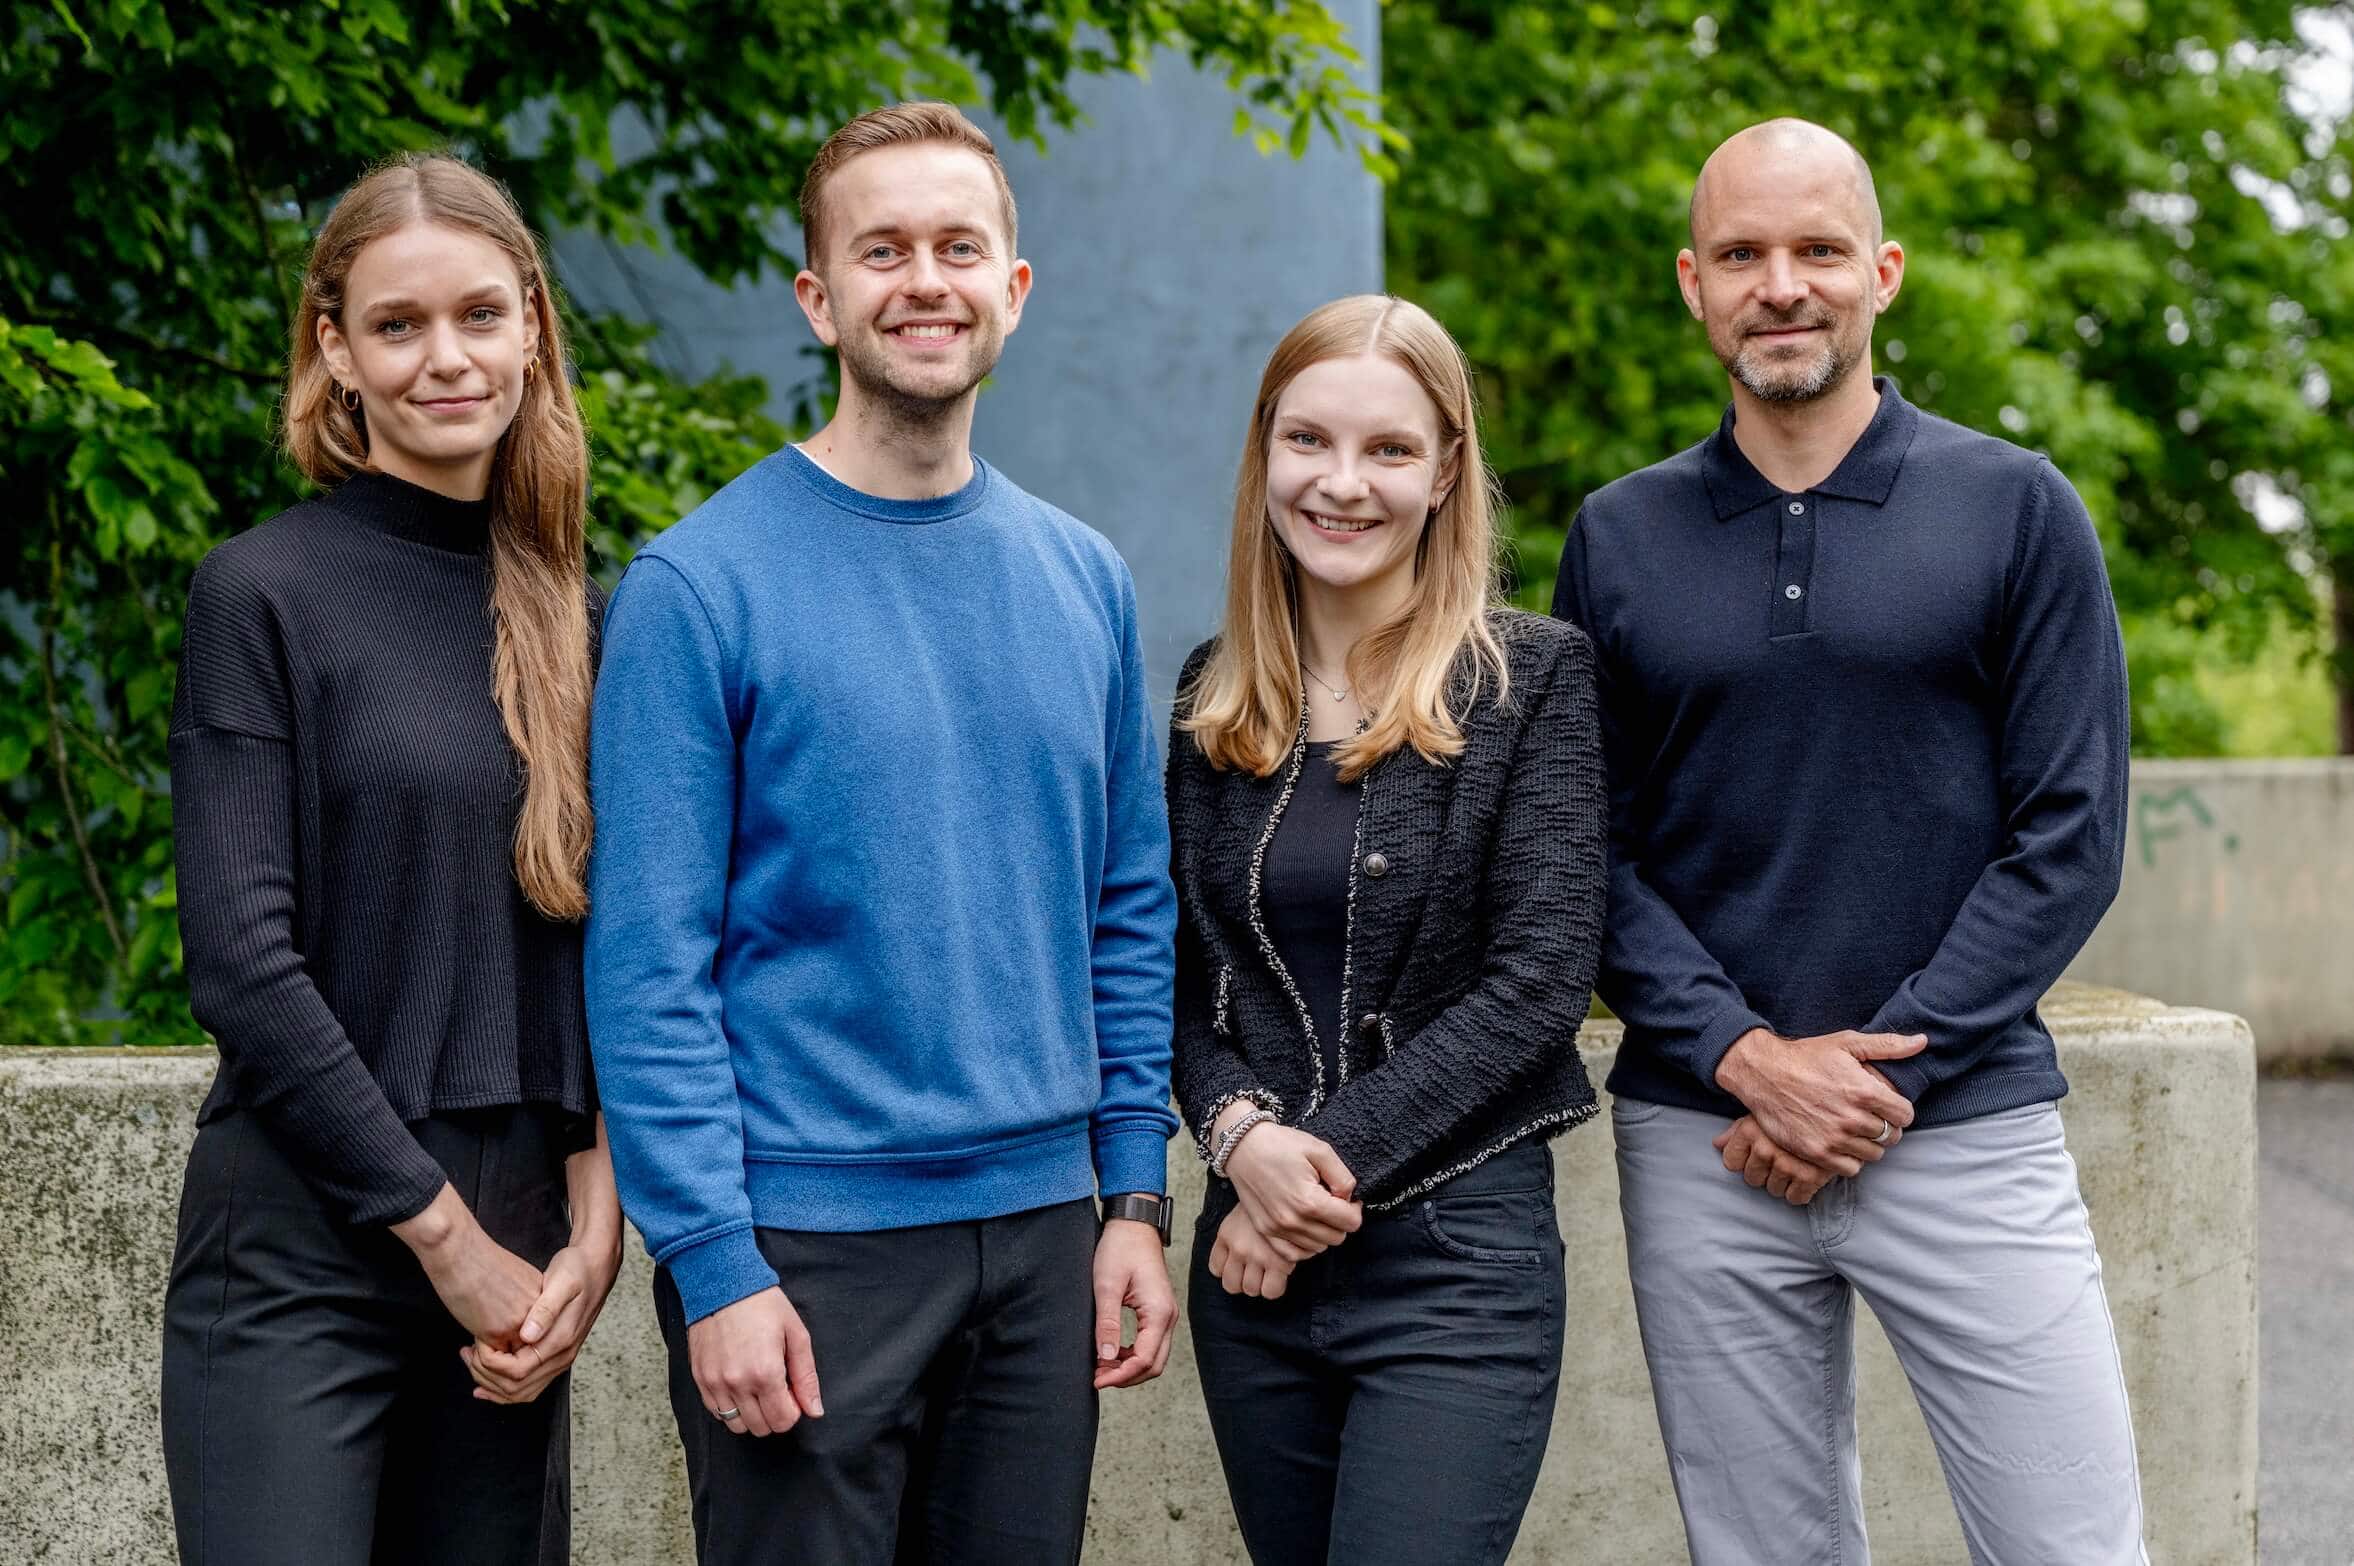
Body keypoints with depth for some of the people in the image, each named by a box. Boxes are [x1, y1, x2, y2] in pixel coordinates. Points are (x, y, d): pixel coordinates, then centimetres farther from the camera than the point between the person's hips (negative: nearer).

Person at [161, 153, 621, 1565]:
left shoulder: (569, 614, 11)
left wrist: (594, 1230, -1)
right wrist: (451, 1240, -10)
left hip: (516, 1273, 5)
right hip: (302, 1269, -5)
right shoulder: (265, 592, -3)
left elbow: (600, 952, 11)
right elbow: (243, 965, -10)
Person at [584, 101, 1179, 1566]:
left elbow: (1130, 912, 13)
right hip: (806, 1247, -5)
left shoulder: (1084, 580, 8)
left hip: (1039, 1231, 5)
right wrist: (714, 1267, -15)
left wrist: (1136, 1200, 7)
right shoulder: (702, 583, -8)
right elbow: (649, 964, -10)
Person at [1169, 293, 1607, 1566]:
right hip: (1255, 1256, 5)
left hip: (1456, 1261, -5)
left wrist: (1333, 1160, -14)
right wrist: (1241, 1136, -11)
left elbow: (1537, 980, -11)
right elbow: (1186, 973, 9)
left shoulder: (1535, 680, -5)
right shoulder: (1217, 697, 9)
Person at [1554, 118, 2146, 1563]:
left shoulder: (2016, 510, 2)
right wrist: (1747, 1056, -10)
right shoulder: (1621, 538, 8)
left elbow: (2070, 837, -2)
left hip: (1965, 1127, -2)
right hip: (1702, 1144, 2)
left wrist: (1882, 1074, -10)